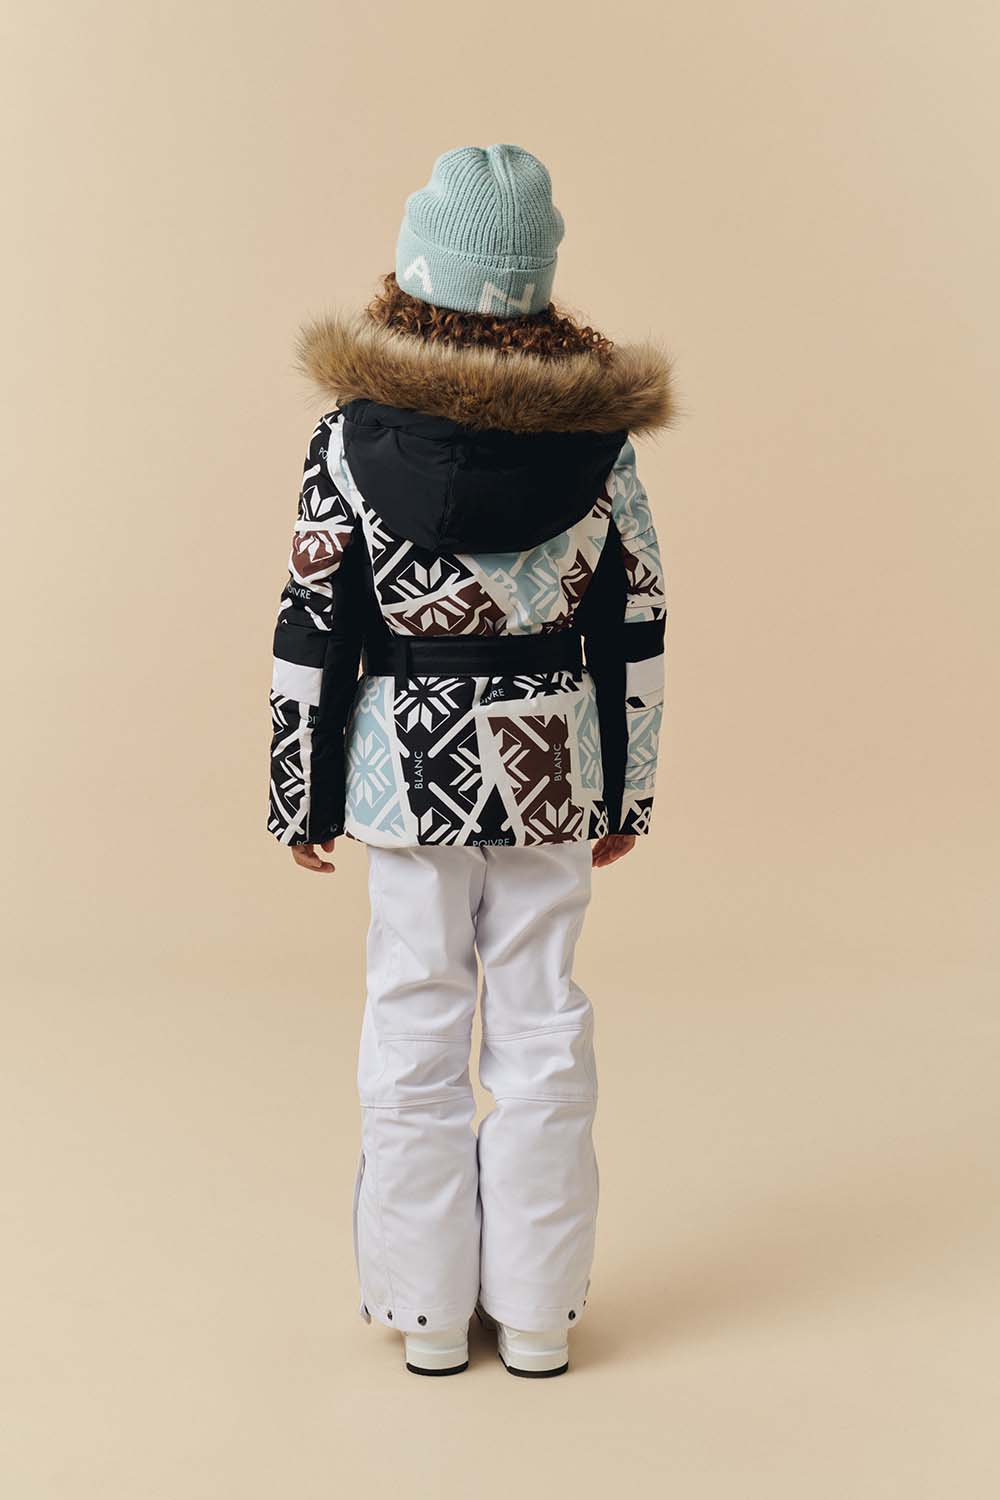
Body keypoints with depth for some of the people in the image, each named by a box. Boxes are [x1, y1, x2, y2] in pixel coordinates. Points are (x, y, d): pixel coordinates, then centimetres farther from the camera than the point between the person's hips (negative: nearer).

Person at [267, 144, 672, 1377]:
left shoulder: (355, 432, -8)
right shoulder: (598, 432, -4)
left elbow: (313, 634, -5)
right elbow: (634, 634, 0)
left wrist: (305, 798, 4)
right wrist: (626, 792, 10)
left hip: (409, 764, -1)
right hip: (552, 765, 1)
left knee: (415, 1020, 9)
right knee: (541, 1018, 10)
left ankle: (428, 1312, 19)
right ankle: (536, 1314, 19)